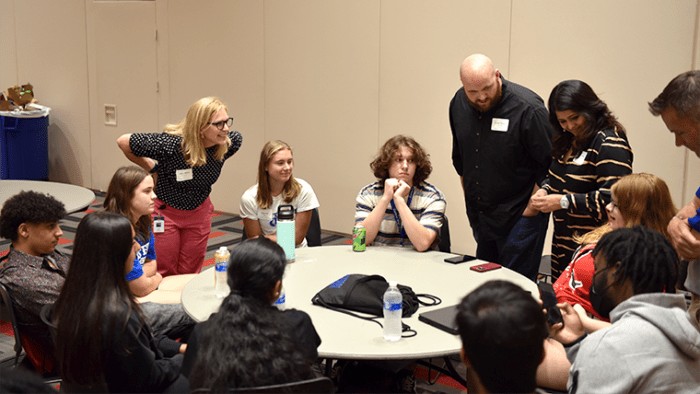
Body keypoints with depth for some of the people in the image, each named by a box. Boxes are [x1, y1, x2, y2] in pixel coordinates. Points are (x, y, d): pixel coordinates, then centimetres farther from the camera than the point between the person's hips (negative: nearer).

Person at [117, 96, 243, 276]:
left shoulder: (229, 143, -19)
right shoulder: (171, 144, -32)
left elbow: (238, 138, 7)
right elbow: (123, 141, -23)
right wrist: (151, 167, -11)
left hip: (199, 212, 4)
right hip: (165, 212, -3)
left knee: (190, 274, 14)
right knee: (164, 274, 8)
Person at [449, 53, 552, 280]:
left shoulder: (527, 108, -19)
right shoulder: (459, 104, 2)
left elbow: (550, 163, -15)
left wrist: (533, 206, -12)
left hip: (520, 216, -6)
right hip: (480, 217, 7)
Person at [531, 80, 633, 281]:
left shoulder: (609, 143, -15)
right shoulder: (567, 141, 12)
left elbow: (611, 199, -22)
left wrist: (564, 202, -23)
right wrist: (545, 190, 2)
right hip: (564, 241, 8)